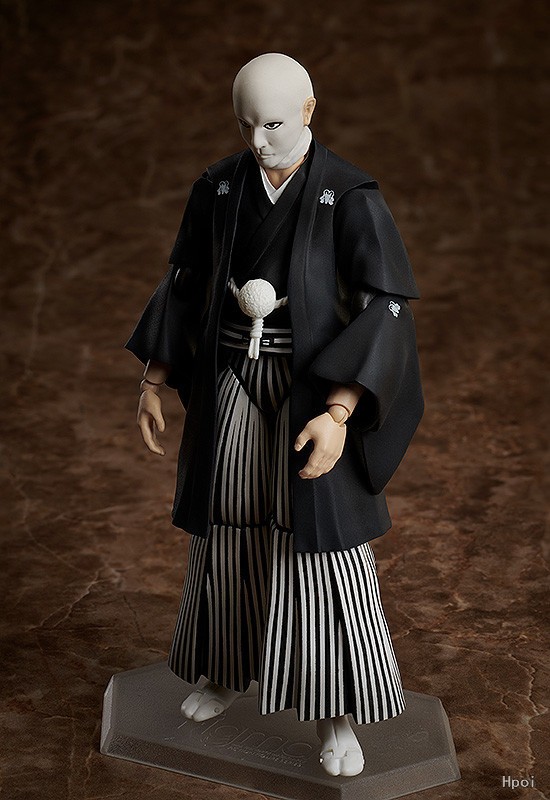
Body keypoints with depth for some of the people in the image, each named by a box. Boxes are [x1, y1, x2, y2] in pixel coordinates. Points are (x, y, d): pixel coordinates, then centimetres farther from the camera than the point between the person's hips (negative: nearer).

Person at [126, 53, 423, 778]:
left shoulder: (353, 196, -15)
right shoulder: (218, 186, -1)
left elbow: (384, 312, -19)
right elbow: (184, 283, 8)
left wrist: (338, 415, -30)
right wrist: (153, 382, 5)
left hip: (315, 390, -4)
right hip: (234, 385, 4)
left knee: (322, 549, 0)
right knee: (228, 528, 15)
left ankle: (336, 713, 19)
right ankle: (228, 669, 39)